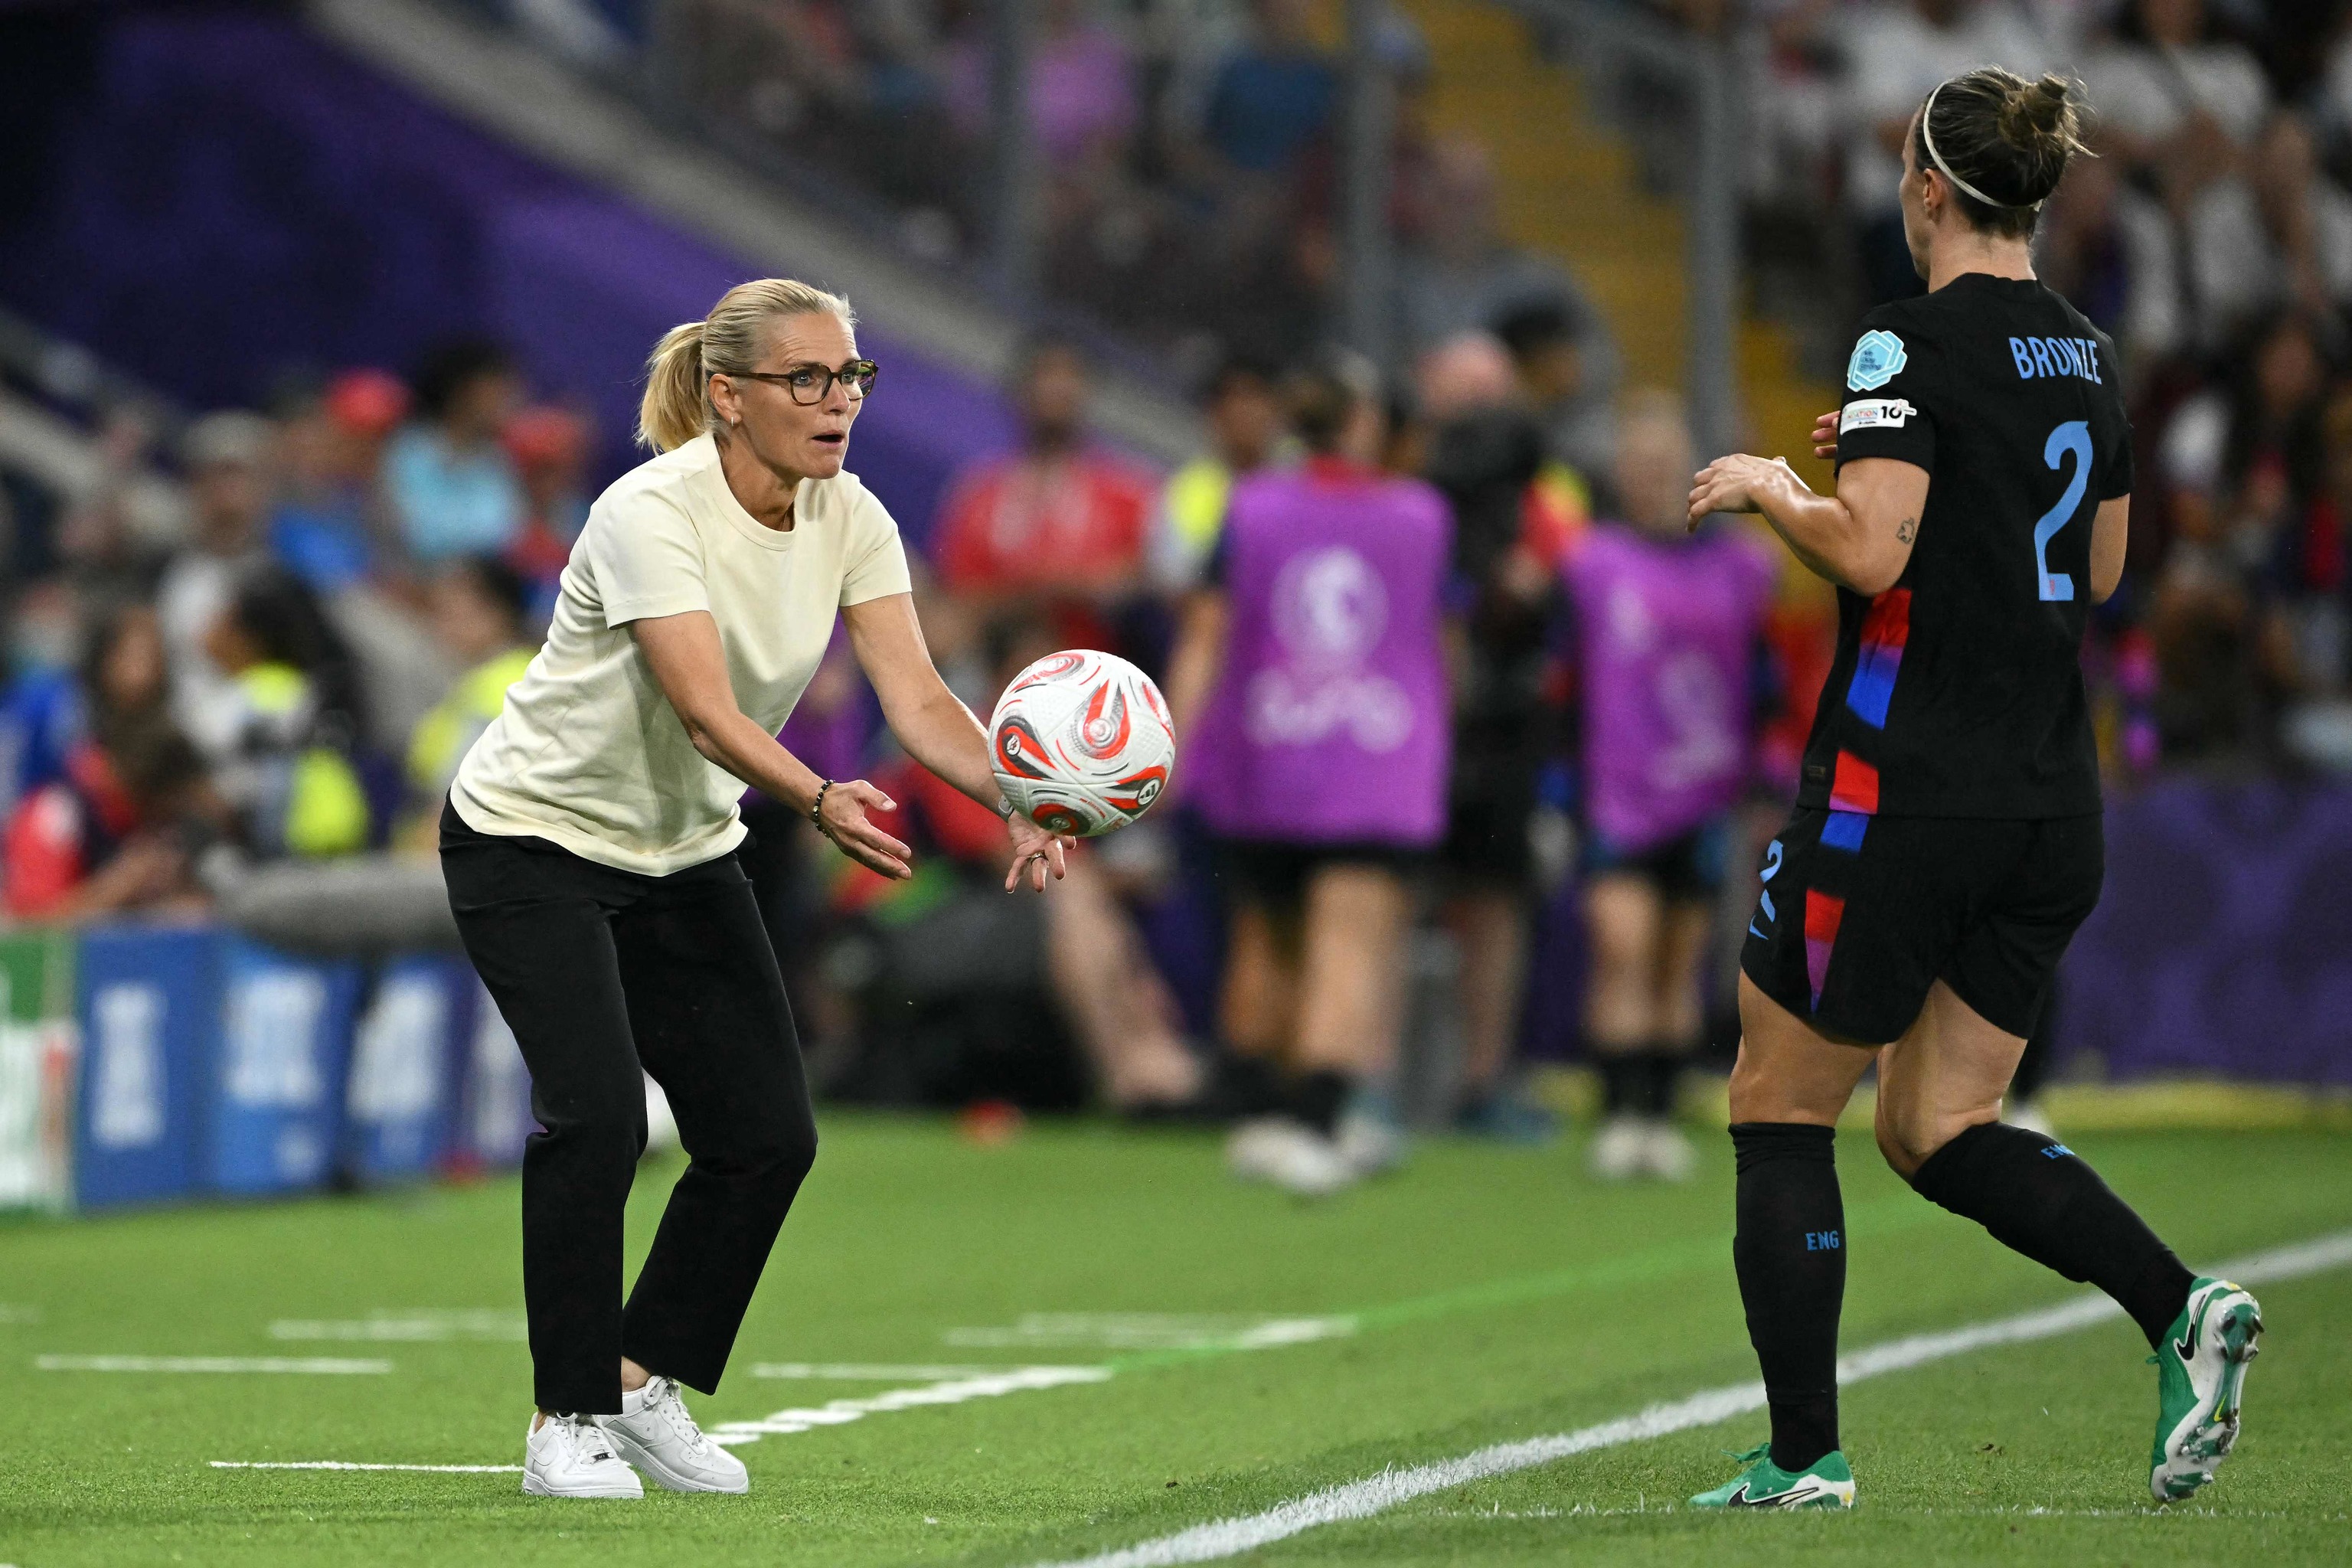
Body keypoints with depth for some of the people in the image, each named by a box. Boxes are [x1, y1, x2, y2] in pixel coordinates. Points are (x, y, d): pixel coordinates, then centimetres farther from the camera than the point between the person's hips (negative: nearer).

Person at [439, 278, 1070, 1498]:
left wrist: (1014, 800, -37)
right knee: (594, 1113, -22)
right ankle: (568, 1420, -9)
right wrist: (821, 802, -54)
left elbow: (915, 693, -19)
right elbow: (705, 710, -37)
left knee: (768, 1134, -2)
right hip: (532, 838, -7)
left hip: (683, 850, 7)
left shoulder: (848, 519, -8)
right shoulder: (650, 514, -27)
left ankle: (646, 1381, 16)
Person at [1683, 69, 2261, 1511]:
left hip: (1904, 788, -7)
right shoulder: (2088, 356, 11)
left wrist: (1770, 486, -6)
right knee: (1941, 1130, 12)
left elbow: (1869, 551, -24)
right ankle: (2182, 1308, -9)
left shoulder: (1913, 346, -13)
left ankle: (1806, 1454, 5)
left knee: (1782, 1108, 7)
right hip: (2055, 801, 7)